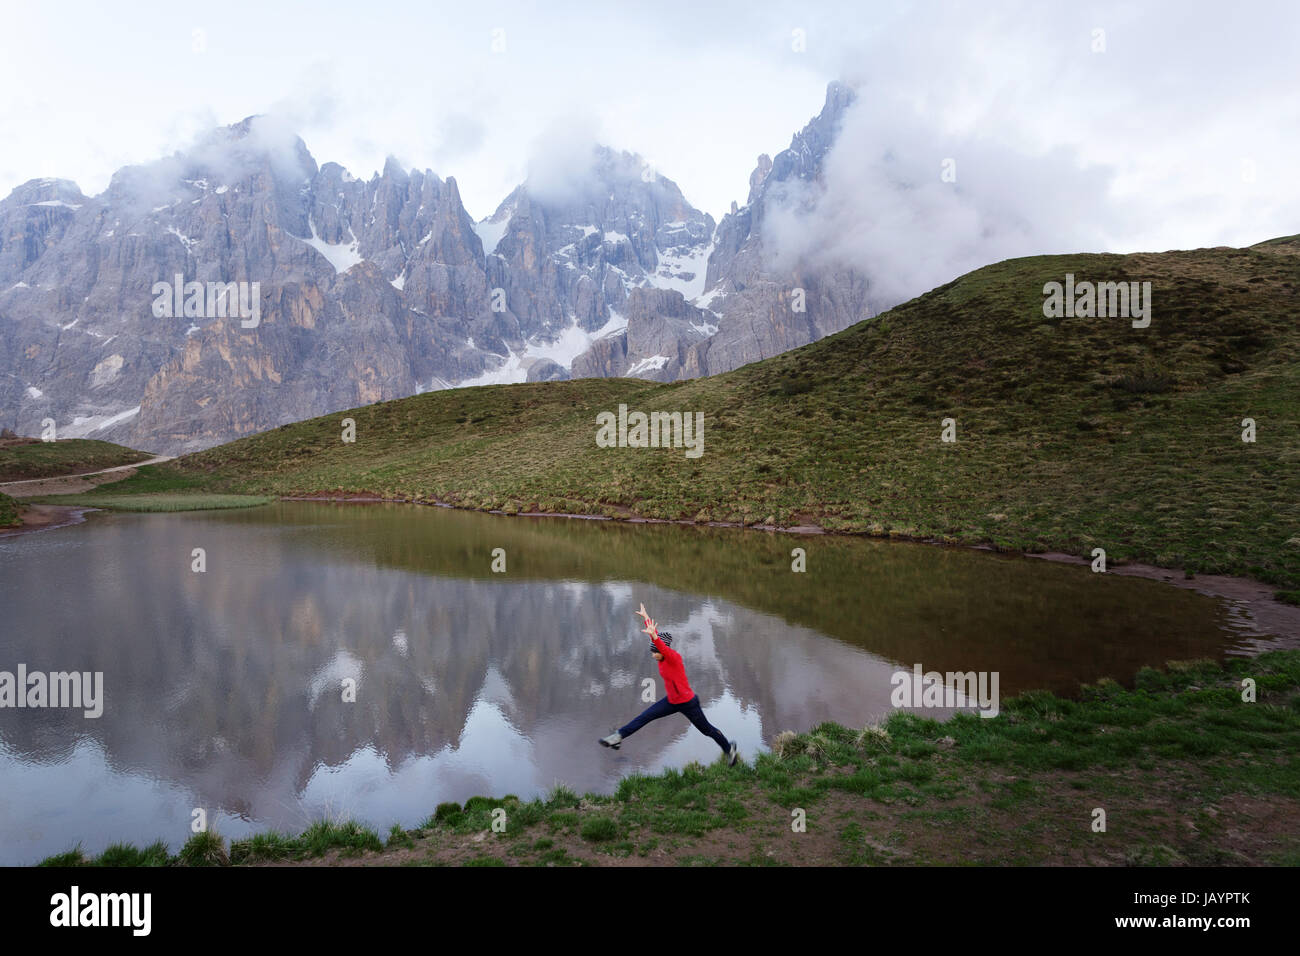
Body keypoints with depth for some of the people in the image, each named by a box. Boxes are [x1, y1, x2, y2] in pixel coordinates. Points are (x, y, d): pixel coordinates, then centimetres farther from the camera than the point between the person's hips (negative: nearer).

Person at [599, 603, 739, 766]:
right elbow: (654, 634, 6)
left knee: (707, 730, 12)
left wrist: (653, 635, -70)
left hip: (688, 703, -7)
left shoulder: (674, 657, -27)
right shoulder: (663, 657, -7)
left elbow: (661, 646, -51)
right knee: (645, 716, -2)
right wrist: (645, 617, 15)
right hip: (672, 701, 7)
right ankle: (619, 736, 5)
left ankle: (730, 748, 35)